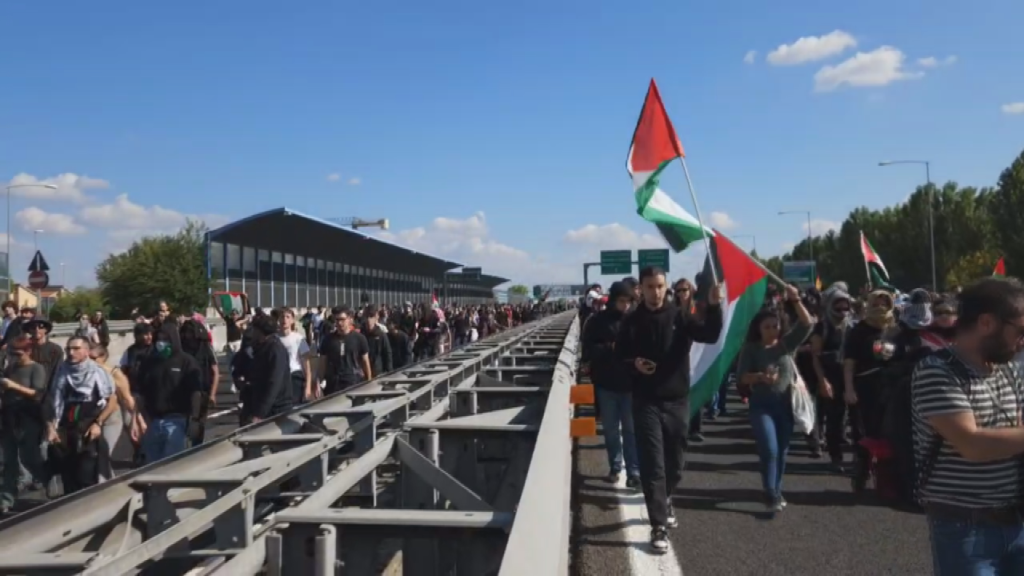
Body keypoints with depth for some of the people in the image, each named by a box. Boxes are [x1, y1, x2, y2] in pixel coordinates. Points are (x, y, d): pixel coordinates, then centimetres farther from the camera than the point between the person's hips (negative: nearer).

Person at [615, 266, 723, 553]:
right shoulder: (632, 321, -1)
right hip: (646, 402, -1)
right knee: (652, 465, -3)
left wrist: (713, 306, -32)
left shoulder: (679, 316, -2)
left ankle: (663, 499, 42)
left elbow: (710, 335, -16)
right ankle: (659, 526, 5)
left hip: (677, 400, 2)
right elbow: (619, 356, 8)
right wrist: (634, 363, -13)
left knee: (675, 463, 15)